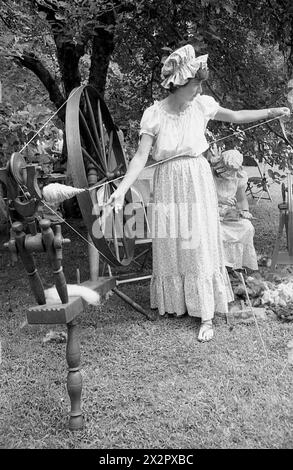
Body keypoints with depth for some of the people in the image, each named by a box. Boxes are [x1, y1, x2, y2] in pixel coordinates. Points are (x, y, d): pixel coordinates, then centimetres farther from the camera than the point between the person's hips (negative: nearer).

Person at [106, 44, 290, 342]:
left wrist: (272, 112, 7)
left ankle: (206, 316, 10)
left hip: (197, 184, 1)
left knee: (200, 245, 2)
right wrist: (121, 189, -26)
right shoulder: (154, 114, -10)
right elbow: (141, 156, -15)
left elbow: (236, 116, 11)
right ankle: (174, 302, 30)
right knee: (171, 246, 8)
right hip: (169, 186, -1)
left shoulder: (201, 105, -3)